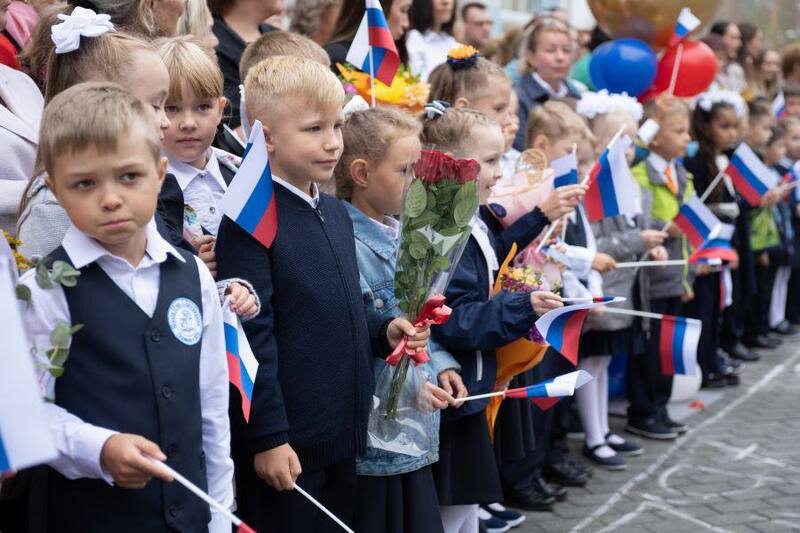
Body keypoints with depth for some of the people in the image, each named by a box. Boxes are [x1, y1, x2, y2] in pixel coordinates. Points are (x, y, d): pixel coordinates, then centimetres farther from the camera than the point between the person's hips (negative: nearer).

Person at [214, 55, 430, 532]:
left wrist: (384, 331, 3)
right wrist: (268, 437, -18)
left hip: (343, 436, 8)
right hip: (285, 440, -8)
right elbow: (251, 336, -18)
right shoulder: (250, 222, -15)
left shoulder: (337, 214, 11)